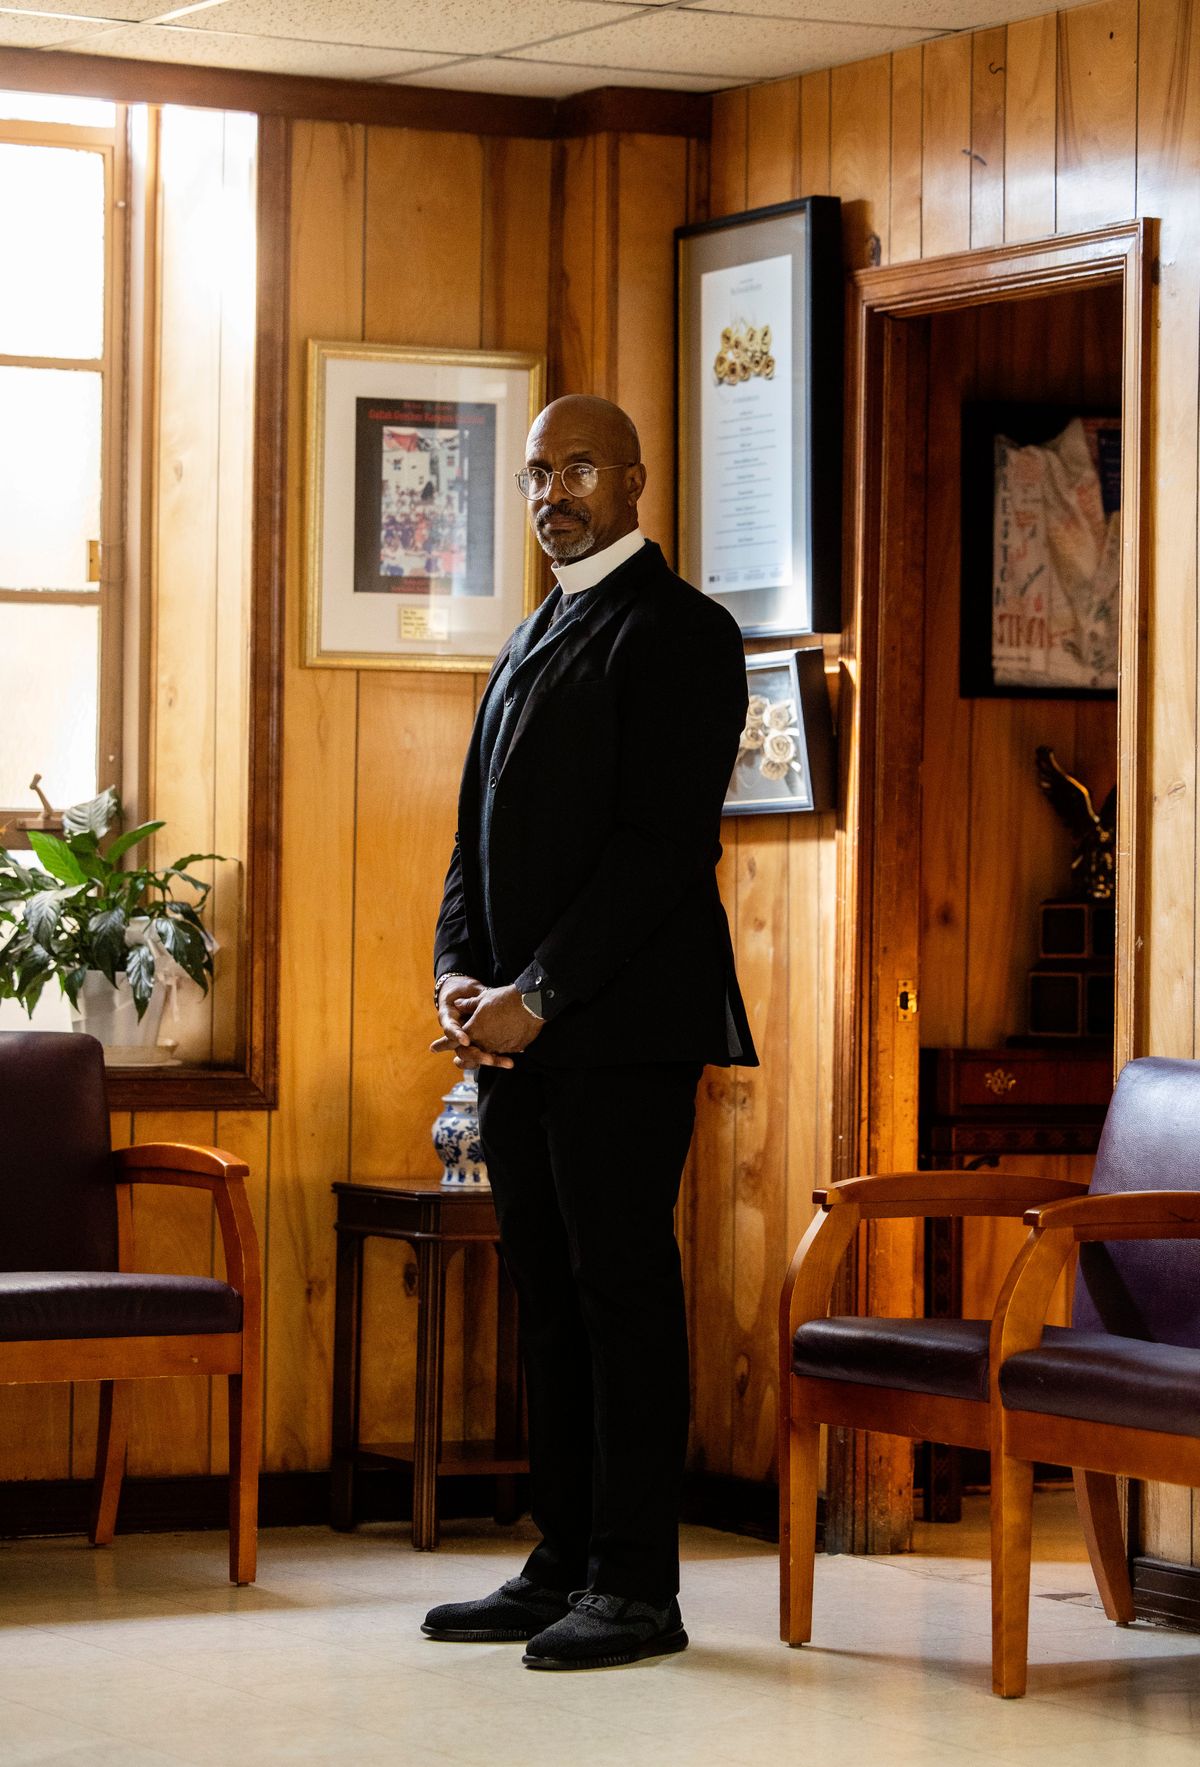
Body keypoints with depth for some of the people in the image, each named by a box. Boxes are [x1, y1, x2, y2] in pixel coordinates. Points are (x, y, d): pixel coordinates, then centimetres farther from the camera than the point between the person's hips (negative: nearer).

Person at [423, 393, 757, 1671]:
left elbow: (662, 845, -15)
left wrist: (537, 994, -17)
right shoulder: (530, 643, 21)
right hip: (517, 1033, 8)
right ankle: (562, 1566, 15)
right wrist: (460, 977, 1)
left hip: (623, 1027, -8)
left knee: (623, 1289, -6)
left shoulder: (678, 632, -6)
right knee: (546, 1293, 9)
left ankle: (637, 1586, -2)